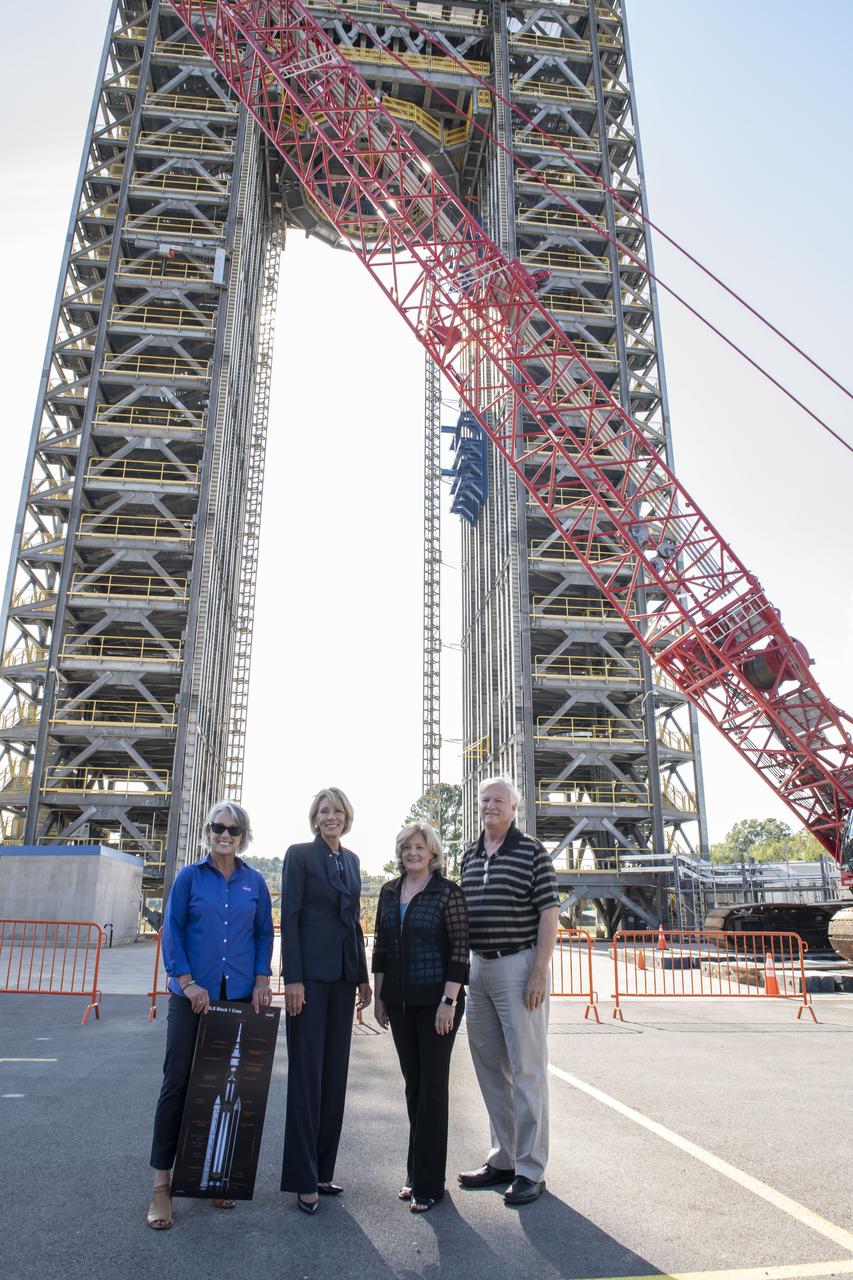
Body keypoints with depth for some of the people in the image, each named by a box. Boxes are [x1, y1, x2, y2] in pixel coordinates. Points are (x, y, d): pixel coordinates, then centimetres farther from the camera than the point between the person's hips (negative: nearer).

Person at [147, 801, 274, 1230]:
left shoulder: (254, 882, 6)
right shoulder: (189, 877, 1)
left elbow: (265, 933, 10)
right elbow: (172, 931, -2)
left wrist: (262, 980, -1)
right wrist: (187, 982, -11)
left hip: (240, 996, 2)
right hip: (194, 996, -2)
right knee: (178, 1082, 0)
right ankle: (161, 1183, 12)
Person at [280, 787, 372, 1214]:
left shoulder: (351, 860, 13)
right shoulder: (300, 855, -5)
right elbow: (289, 917, -9)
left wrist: (363, 977, 14)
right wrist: (293, 978, -15)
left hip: (343, 974, 6)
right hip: (311, 973, -6)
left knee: (335, 1072, 11)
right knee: (307, 1073, 0)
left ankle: (322, 1169, 22)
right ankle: (303, 1179, 10)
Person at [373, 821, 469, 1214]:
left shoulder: (447, 892, -8)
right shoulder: (389, 892, 7)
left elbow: (460, 949, -10)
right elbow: (381, 947, 13)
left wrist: (448, 1001, -15)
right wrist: (378, 995, 10)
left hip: (437, 1001, -5)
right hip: (400, 1002, 5)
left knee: (433, 1086, 2)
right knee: (413, 1086, 13)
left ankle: (429, 1184, 13)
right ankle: (416, 1174, 27)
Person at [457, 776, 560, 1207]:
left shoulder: (532, 851, -6)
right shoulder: (469, 856, 11)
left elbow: (549, 913, -9)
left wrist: (540, 972, -15)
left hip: (519, 966, -6)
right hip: (478, 967, 6)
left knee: (527, 1070, 1)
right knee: (490, 1069, 14)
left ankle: (530, 1170, 12)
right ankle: (502, 1160, 27)